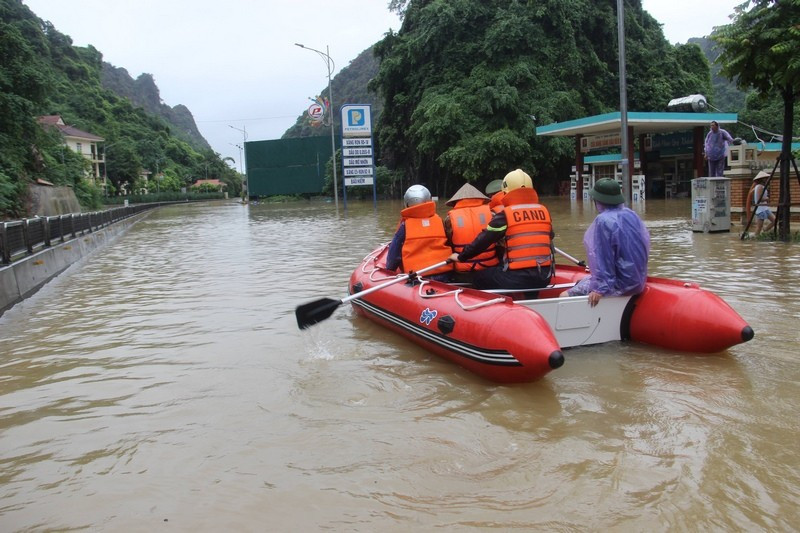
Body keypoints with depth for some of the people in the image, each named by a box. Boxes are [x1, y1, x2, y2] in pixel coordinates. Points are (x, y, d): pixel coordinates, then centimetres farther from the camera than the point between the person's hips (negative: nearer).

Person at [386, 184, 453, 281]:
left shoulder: (405, 225, -3)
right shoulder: (439, 220, 5)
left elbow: (394, 254, 2)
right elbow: (451, 247, 14)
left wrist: (390, 269, 20)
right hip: (443, 276, 3)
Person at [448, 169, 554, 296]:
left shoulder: (505, 215, -6)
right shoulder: (544, 211, 8)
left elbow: (483, 240, -4)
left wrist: (461, 257, 10)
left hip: (516, 277, -5)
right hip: (544, 276, 5)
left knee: (478, 278, 14)